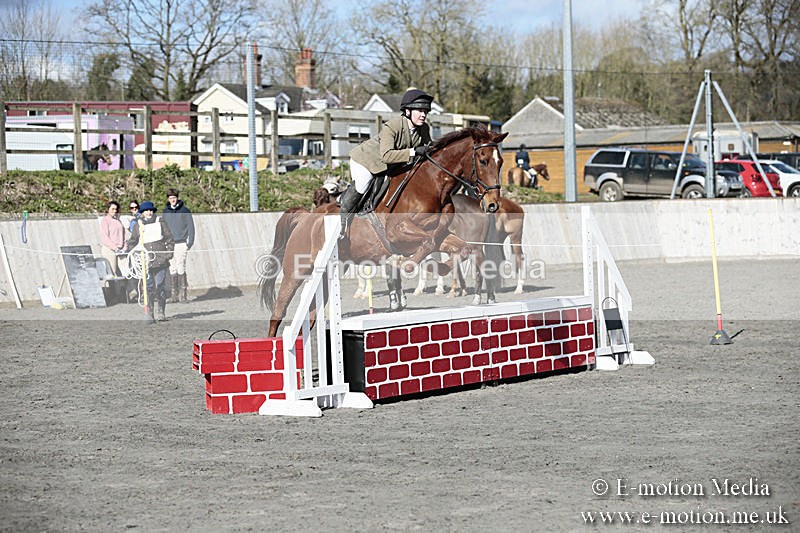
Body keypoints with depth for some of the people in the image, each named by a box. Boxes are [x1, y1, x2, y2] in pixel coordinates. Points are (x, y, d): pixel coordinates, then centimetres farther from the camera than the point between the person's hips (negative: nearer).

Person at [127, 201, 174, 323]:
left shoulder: (160, 222, 7)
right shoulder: (138, 225, 8)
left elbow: (170, 239, 11)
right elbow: (131, 243, 16)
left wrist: (169, 253, 0)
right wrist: (135, 252, -2)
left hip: (160, 261, 0)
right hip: (146, 262, 0)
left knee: (160, 287, -1)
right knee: (149, 288, -3)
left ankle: (161, 313, 11)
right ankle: (149, 315, 0)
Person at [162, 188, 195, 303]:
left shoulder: (184, 210, 1)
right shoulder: (166, 211, 11)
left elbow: (190, 226, 2)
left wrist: (190, 241, -6)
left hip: (181, 243, -4)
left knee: (180, 267, -10)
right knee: (172, 268, 2)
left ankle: (183, 293, -7)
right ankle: (174, 293, 5)